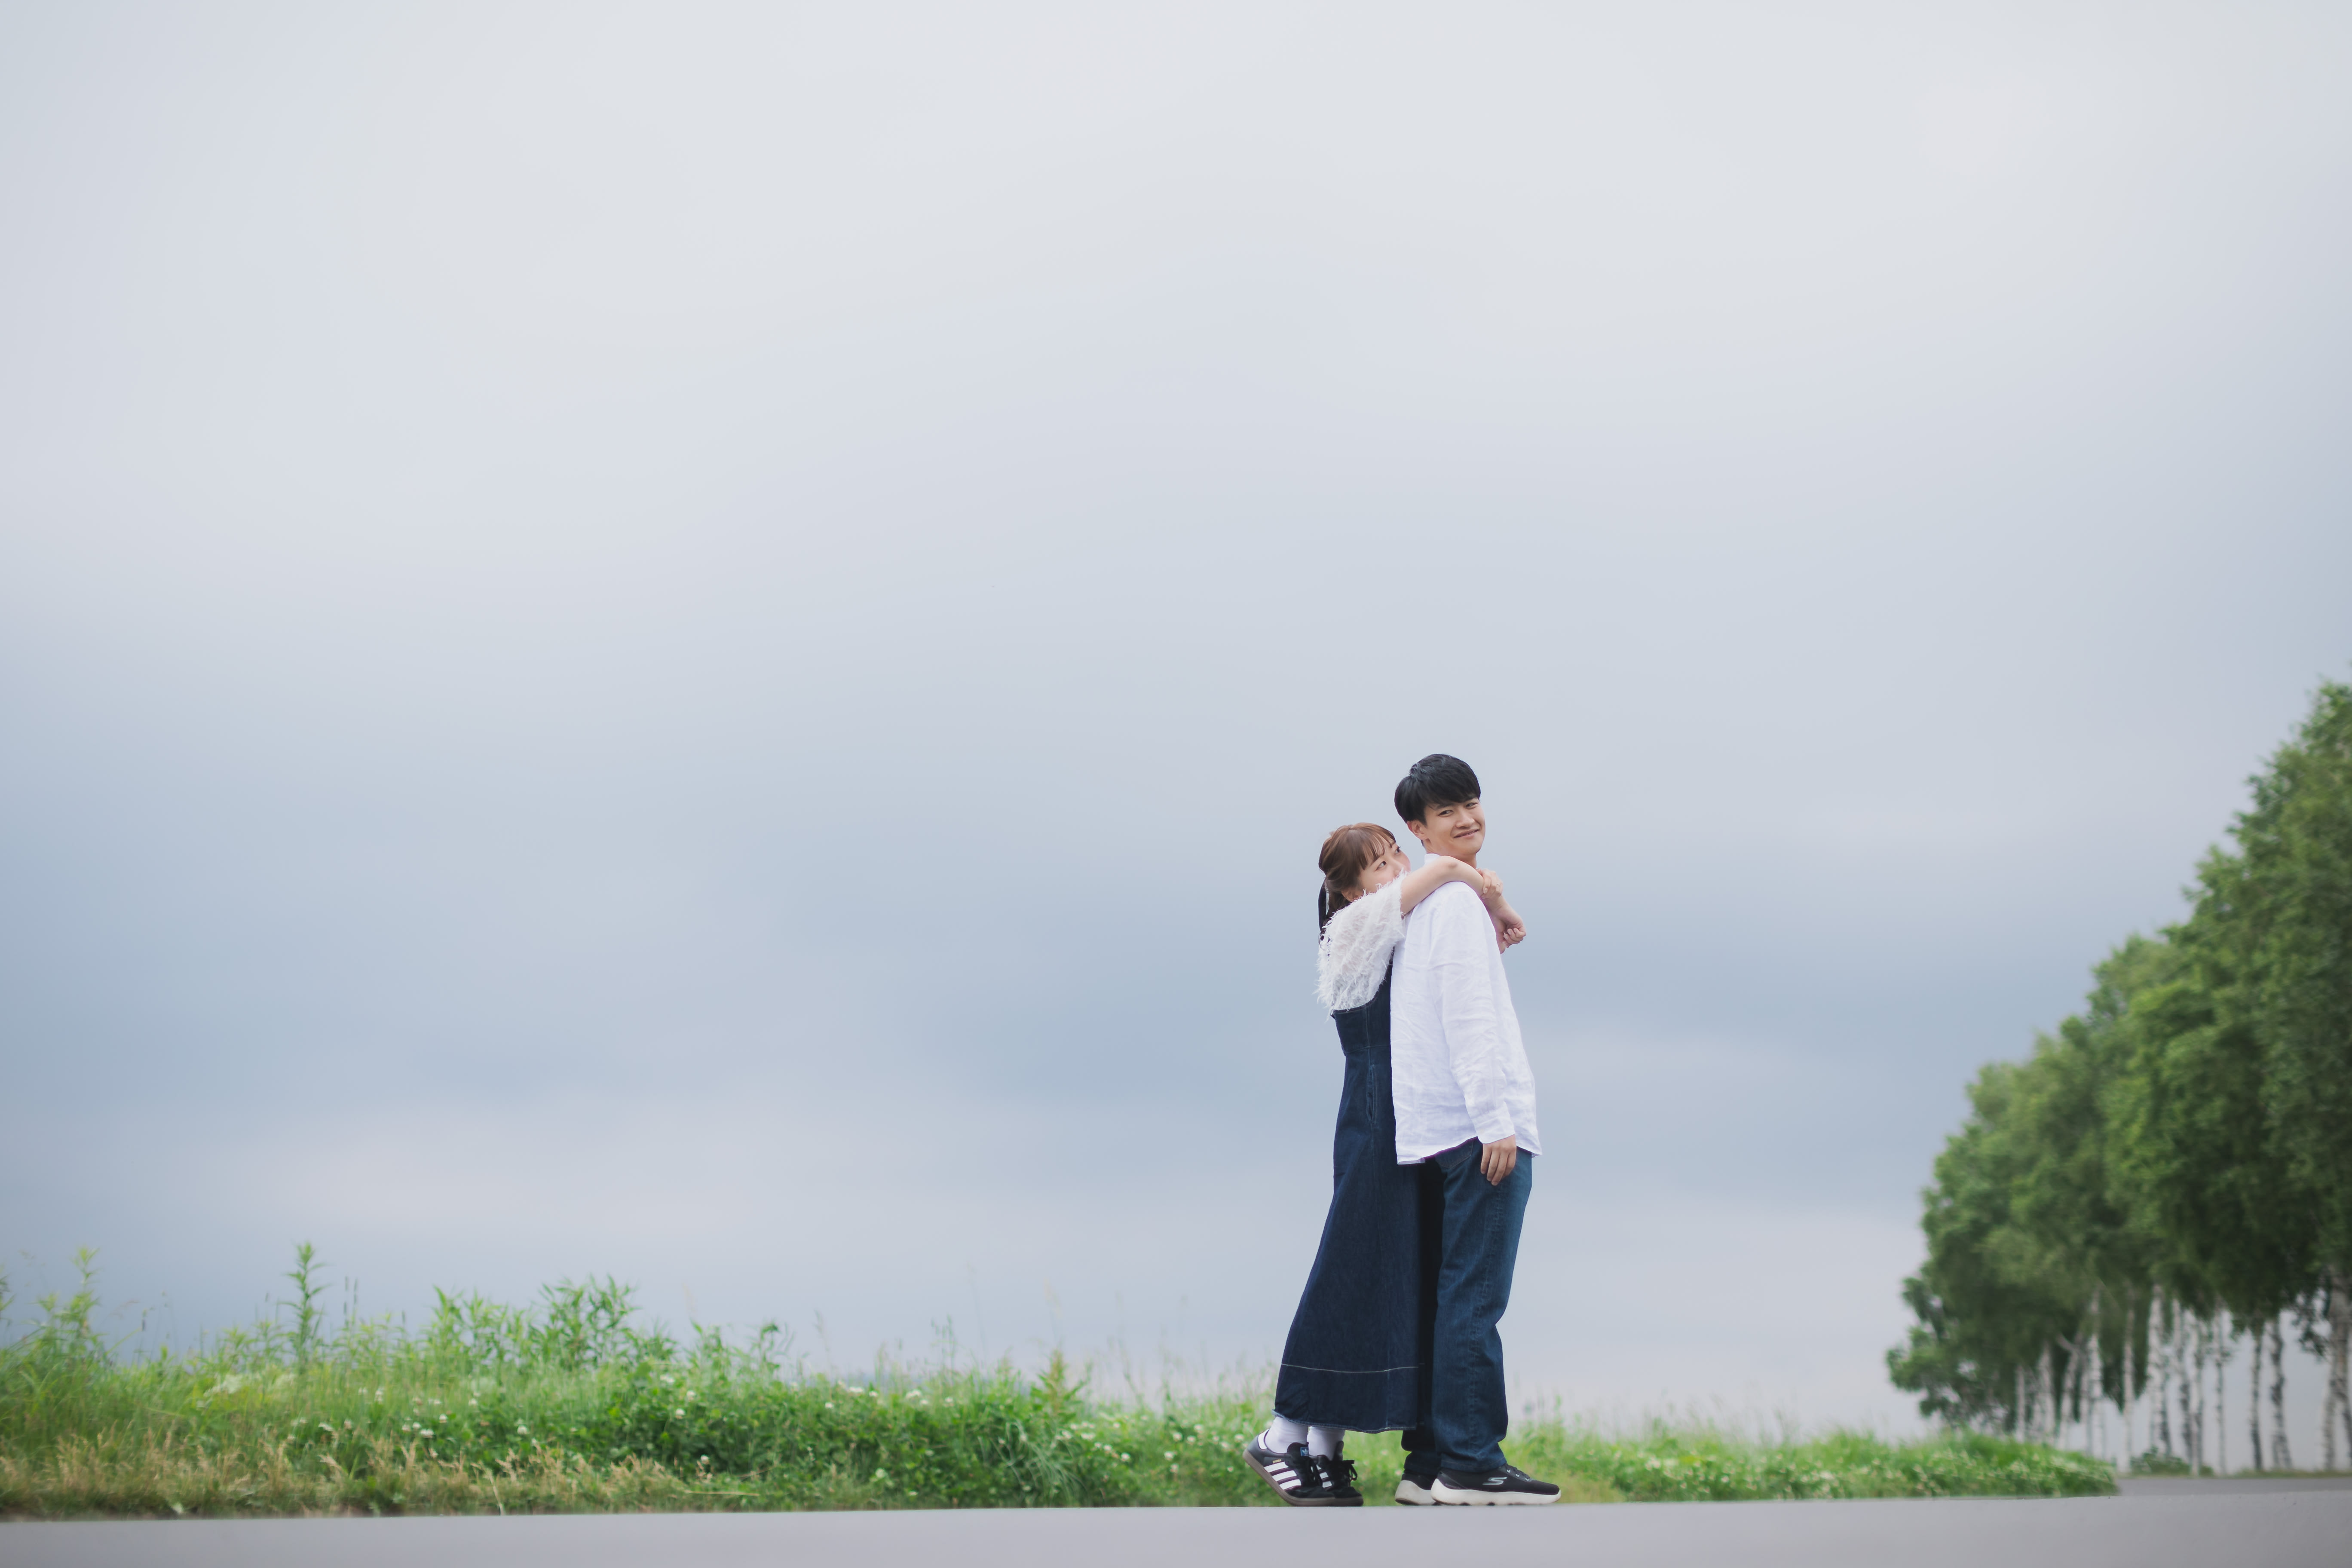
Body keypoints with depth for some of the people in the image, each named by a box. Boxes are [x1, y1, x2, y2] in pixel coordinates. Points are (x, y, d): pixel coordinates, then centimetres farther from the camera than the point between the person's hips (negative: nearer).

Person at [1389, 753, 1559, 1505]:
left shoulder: (1422, 904, 20)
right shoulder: (1457, 902, -9)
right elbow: (1468, 1019, -16)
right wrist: (1497, 1121, -18)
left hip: (1444, 1132, 10)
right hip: (1479, 1129, -10)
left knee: (1454, 1296, 10)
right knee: (1475, 1299, -9)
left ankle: (1431, 1465, 11)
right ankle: (1470, 1463, -9)